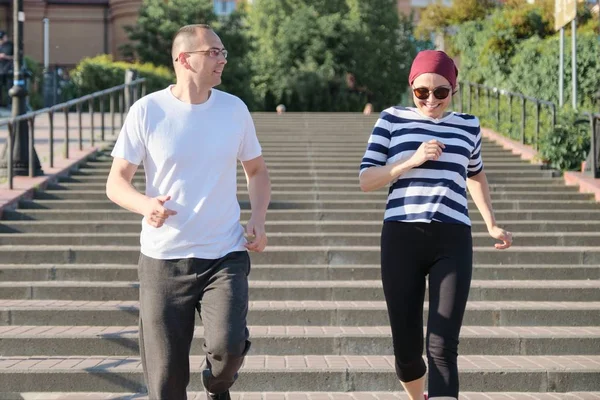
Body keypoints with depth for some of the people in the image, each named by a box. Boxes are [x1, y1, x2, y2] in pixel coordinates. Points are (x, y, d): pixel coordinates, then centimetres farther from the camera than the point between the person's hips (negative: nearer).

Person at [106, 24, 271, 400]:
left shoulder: (234, 109, 2)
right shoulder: (147, 111, -5)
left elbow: (257, 171, 16)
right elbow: (116, 182, -2)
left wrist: (258, 219, -2)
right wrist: (145, 205, -24)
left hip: (225, 256, 1)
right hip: (163, 259, -1)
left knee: (227, 347, -21)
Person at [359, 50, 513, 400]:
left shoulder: (468, 126, 13)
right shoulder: (393, 120, 6)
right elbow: (367, 181, 2)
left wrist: (492, 225, 25)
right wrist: (412, 160, -11)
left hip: (453, 242, 1)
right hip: (402, 239, 0)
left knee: (442, 348, -11)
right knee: (407, 347, 5)